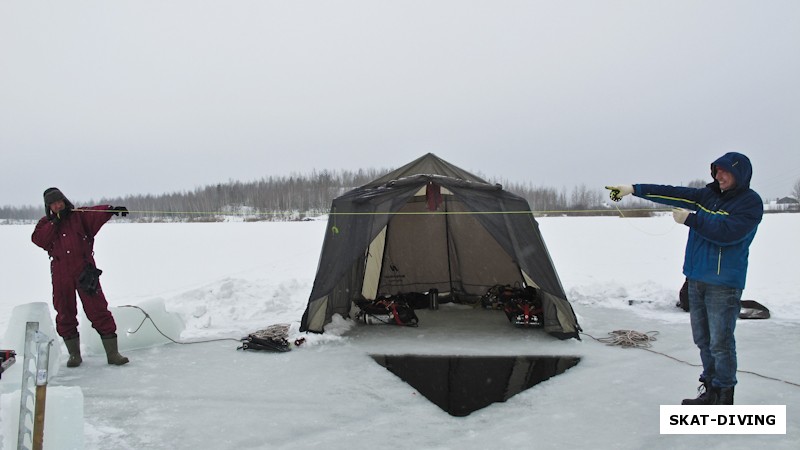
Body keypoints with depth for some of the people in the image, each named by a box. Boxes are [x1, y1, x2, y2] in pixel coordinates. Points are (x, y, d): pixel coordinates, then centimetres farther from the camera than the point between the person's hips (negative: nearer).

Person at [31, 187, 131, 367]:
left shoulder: (80, 215, 6)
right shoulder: (46, 223, 14)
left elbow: (96, 214, -13)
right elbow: (38, 239, -3)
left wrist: (112, 209, -33)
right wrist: (55, 223, -9)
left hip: (85, 271, -3)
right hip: (61, 275, 3)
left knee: (98, 310, -5)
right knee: (65, 313, 9)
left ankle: (112, 353, -1)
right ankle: (74, 354, 24)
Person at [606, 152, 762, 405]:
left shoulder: (750, 203, -7)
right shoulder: (708, 195, 12)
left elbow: (728, 232, -21)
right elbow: (672, 194, 4)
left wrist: (691, 219, -16)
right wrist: (634, 189, -4)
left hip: (723, 284, -6)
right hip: (696, 279, 7)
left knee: (720, 343, -4)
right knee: (702, 339, 13)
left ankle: (724, 398, 9)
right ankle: (710, 390, 25)